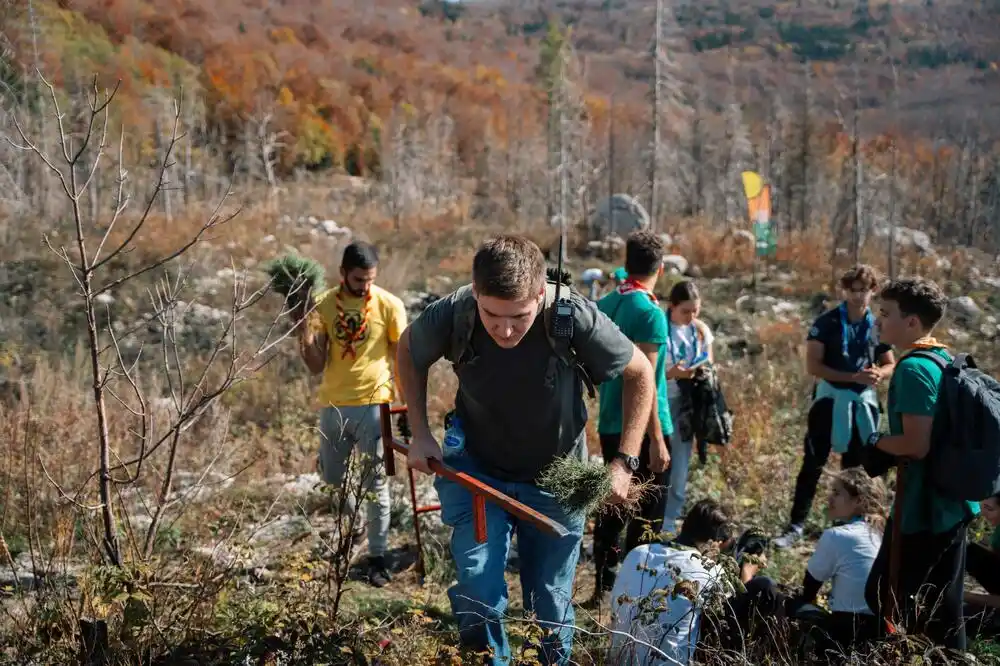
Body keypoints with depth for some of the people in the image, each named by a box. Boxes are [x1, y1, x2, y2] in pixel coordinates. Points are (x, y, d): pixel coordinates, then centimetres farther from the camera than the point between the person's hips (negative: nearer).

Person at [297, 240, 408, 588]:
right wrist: (303, 329, -16)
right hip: (333, 406, 3)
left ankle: (377, 558, 10)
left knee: (376, 484, 2)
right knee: (332, 484, 12)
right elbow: (316, 366, -1)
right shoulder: (323, 305, 0)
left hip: (373, 405, -3)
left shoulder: (389, 305, -7)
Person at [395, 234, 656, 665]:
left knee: (552, 608, 12)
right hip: (476, 470, 0)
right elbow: (408, 352, 0)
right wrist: (419, 433, -7)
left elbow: (640, 375, -11)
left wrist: (624, 463, -16)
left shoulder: (576, 319, -29)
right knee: (477, 589, -16)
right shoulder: (450, 317, -25)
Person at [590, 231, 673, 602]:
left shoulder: (605, 305, 7)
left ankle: (603, 586, 23)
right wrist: (657, 439, -19)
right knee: (646, 515, 1)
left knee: (612, 507, 16)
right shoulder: (650, 313, -16)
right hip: (643, 429, -8)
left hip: (610, 425, 8)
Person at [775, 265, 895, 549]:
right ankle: (796, 526, 2)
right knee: (813, 464, -3)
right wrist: (853, 376, -21)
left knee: (856, 467, 13)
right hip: (830, 398, -4)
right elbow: (813, 366, -14)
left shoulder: (878, 326, 4)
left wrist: (879, 374, -13)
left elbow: (890, 365, 12)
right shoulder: (827, 323, -8)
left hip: (863, 401, 4)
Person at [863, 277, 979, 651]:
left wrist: (877, 443, -8)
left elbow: (917, 444, -27)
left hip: (924, 509, -9)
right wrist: (889, 446, 10)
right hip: (952, 503, 9)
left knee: (888, 600, 4)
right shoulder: (947, 361, 9)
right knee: (941, 609, 18)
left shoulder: (913, 369, -20)